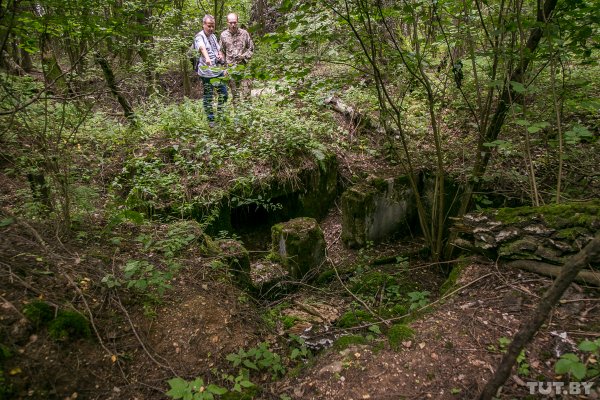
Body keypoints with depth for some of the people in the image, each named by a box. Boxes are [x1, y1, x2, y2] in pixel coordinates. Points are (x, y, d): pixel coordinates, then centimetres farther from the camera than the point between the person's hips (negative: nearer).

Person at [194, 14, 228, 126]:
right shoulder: (199, 37, -10)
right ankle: (211, 120, 12)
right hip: (206, 73, -7)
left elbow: (219, 50, 26)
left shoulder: (213, 36, 15)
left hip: (218, 71, 7)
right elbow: (202, 48, -32)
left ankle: (220, 115, 29)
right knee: (208, 97, 3)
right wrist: (207, 58, -51)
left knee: (223, 94, 11)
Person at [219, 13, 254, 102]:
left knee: (246, 92, -6)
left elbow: (251, 48, 6)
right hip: (230, 68, 1)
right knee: (235, 94, 7)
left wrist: (244, 56, -12)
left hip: (243, 67, -1)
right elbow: (222, 52, 12)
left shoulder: (244, 33, 0)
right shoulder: (223, 35, 4)